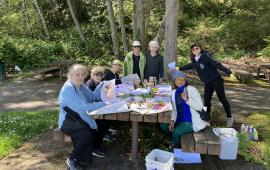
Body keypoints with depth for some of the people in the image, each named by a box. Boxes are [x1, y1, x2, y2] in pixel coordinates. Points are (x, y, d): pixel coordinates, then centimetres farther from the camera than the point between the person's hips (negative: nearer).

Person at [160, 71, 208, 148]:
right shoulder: (174, 93, 6)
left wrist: (187, 99, -33)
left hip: (192, 121, -7)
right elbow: (175, 110, 12)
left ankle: (176, 149, 6)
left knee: (176, 131, -27)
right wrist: (172, 121, -4)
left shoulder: (192, 90, -14)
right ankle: (178, 140, 15)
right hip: (180, 120, 7)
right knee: (163, 125, -6)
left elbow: (200, 107, -21)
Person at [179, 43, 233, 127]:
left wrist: (228, 71, -34)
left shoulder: (205, 57, -18)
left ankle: (229, 118, 15)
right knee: (206, 100, 9)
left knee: (222, 99, 1)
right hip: (207, 83, 7)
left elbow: (216, 64, -26)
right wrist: (180, 68, 31)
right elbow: (190, 66, 24)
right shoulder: (194, 61, 2)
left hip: (216, 80, -6)